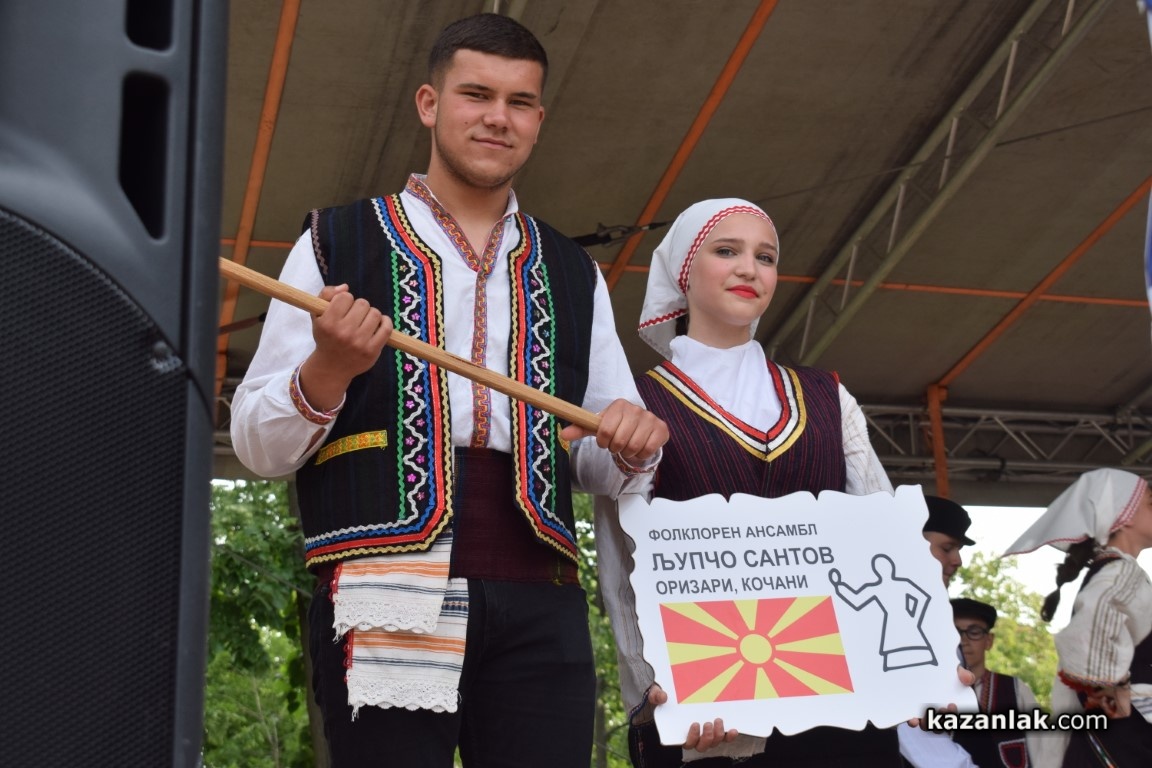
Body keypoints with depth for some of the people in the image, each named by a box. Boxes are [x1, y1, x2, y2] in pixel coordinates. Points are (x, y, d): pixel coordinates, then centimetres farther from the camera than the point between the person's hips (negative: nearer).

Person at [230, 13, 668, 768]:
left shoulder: (573, 274, 18)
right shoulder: (338, 243, 8)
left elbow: (604, 466, 20)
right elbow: (258, 444, 4)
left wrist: (631, 444, -3)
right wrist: (328, 371, -15)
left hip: (537, 605, 3)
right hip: (385, 593, -2)